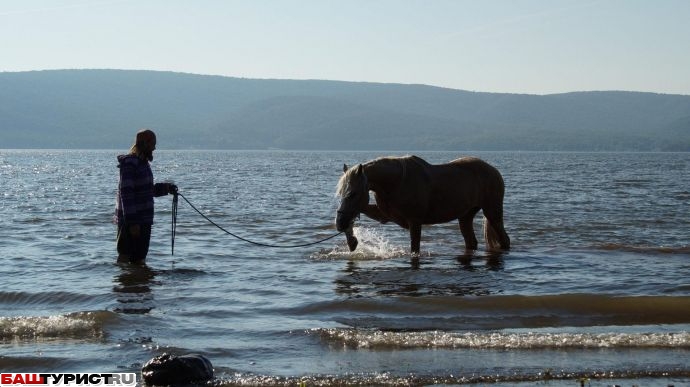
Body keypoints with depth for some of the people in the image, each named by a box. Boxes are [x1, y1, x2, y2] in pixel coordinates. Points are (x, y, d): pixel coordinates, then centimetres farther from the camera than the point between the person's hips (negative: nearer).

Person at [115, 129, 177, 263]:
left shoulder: (143, 162, 16)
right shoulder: (129, 163, -14)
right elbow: (126, 194, -19)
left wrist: (166, 188, 10)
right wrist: (133, 222, -23)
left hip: (144, 220, 9)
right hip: (130, 221, -9)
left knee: (139, 259, 11)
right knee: (125, 255, -5)